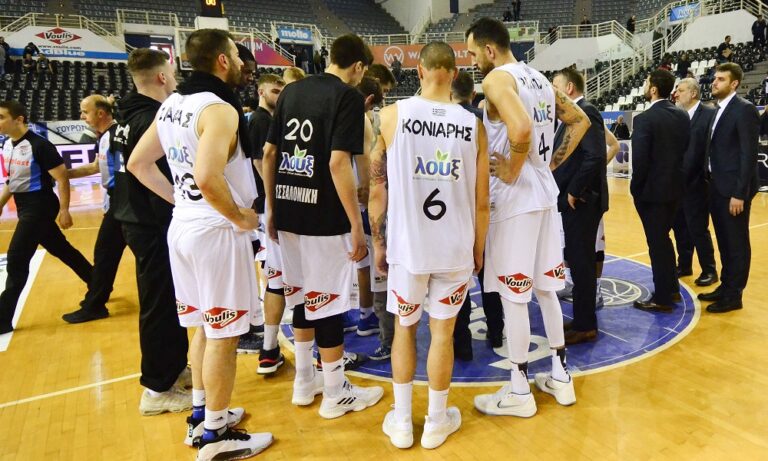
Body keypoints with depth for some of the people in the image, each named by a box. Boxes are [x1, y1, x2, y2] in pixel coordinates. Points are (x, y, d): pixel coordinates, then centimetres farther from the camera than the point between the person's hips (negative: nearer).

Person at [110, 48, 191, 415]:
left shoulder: (128, 117, 12)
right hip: (154, 225, -10)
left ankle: (173, 367, 33)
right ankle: (158, 389, 13)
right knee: (159, 303, 0)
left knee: (165, 299, 19)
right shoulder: (152, 120, -19)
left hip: (137, 220, 10)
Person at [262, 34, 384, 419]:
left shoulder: (291, 91, 11)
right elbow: (338, 163, -20)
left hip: (289, 213, 7)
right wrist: (357, 225, -16)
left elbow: (268, 153, 11)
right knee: (328, 302, 4)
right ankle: (336, 394, 19)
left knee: (302, 296, 19)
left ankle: (304, 381, 32)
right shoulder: (348, 96, -9)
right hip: (324, 218, -7)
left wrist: (271, 208, 17)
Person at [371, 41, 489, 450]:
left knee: (404, 328, 16)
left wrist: (379, 243, 7)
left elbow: (377, 190, -4)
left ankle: (402, 422, 27)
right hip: (456, 248, 1)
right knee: (443, 332, 13)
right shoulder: (473, 124, -1)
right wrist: (478, 249, 15)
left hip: (407, 245, -1)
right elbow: (481, 202, 2)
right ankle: (437, 421, 28)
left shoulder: (393, 115, -5)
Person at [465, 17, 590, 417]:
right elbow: (581, 121, 22)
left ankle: (518, 391, 13)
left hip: (515, 199, -9)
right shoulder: (541, 80, 15)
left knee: (512, 295, 1)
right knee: (544, 288, 17)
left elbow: (521, 128, -30)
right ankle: (560, 376, 28)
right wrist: (552, 163, 16)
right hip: (545, 194, 9)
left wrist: (512, 172, -16)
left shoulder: (497, 79, -12)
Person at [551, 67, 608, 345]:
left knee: (581, 262, -2)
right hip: (573, 200, 10)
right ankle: (582, 320, 27)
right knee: (578, 261, 15)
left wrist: (574, 191, -19)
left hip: (581, 201, -10)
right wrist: (567, 192, 10)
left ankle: (585, 326, 10)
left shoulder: (585, 112, -14)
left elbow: (595, 156, -26)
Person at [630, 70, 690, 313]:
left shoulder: (644, 119, -17)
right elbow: (688, 151, 7)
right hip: (675, 187, 7)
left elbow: (640, 159, -19)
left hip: (653, 189, -7)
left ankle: (662, 298, 11)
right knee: (663, 238, 20)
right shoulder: (683, 116, 5)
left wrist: (635, 188, -8)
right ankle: (671, 288, 31)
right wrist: (675, 177, 15)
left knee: (657, 243, 1)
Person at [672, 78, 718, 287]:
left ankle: (709, 270, 15)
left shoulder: (709, 114, -9)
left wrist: (705, 177, -17)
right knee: (680, 227, 13)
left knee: (698, 229, 0)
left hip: (696, 183, -6)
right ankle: (684, 265, 27)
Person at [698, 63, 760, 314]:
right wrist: (711, 183, 10)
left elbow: (749, 154, -17)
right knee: (724, 242, 16)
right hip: (717, 187, 8)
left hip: (734, 189, -8)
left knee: (737, 243, 2)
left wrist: (739, 193, -20)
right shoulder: (718, 110, 13)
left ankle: (734, 295, 11)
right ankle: (725, 287, 28)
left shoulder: (744, 109, -12)